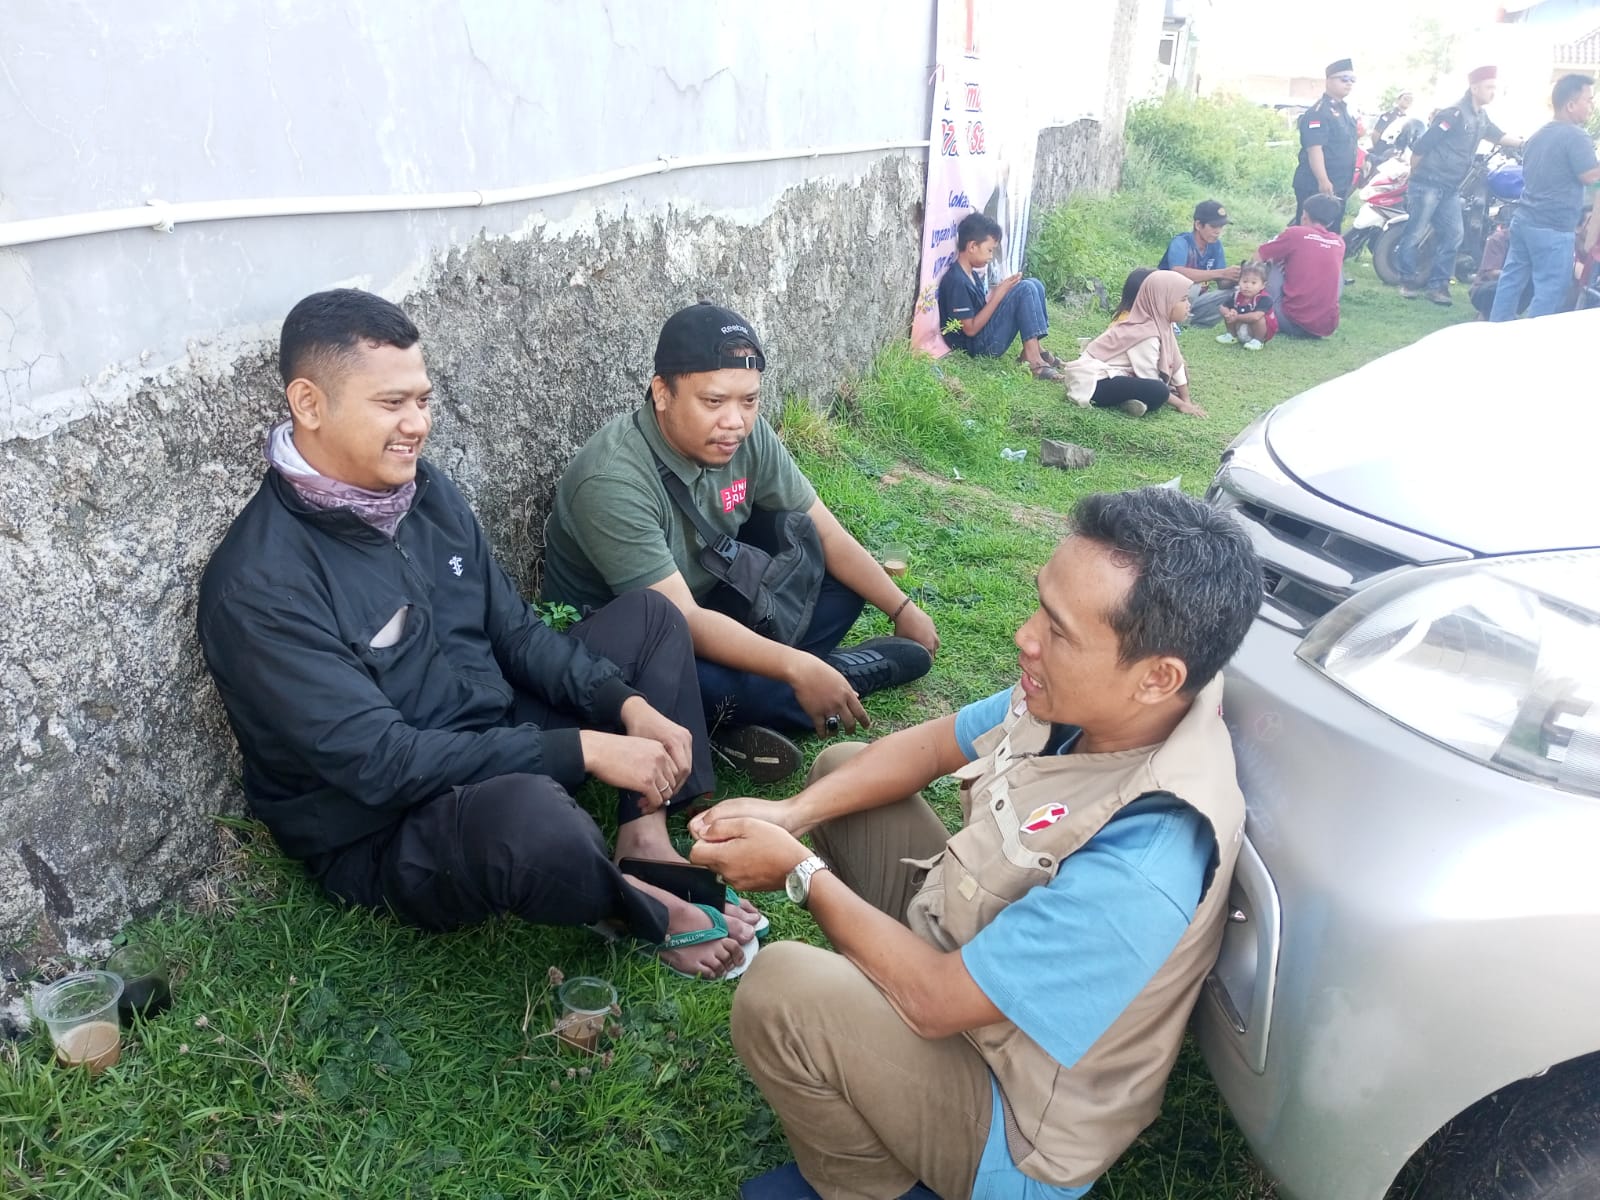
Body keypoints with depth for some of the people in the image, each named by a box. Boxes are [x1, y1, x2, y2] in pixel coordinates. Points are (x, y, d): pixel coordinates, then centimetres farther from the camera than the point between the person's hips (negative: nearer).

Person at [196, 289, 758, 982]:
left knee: (648, 617, 8)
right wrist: (582, 750, -28)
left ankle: (646, 842, -9)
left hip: (502, 751, 8)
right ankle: (648, 914, -6)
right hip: (383, 834, -8)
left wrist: (629, 705, -10)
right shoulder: (258, 585, -23)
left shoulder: (425, 491, 0)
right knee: (532, 816, -42)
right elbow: (378, 763, -27)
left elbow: (516, 633, 6)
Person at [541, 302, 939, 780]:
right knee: (688, 685, -39)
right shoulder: (613, 482, -31)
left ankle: (736, 720, -14)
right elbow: (681, 621, -33)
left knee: (842, 581, -2)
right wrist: (797, 668, -38)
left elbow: (826, 532, -2)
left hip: (708, 601, 7)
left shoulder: (747, 436, -11)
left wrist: (901, 607, -4)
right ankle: (848, 671, -10)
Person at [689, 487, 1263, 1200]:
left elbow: (934, 999, -30)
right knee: (840, 766, 7)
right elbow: (932, 744, -1)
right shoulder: (1077, 701, -16)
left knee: (779, 991, -28)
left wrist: (798, 870, -19)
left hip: (1019, 1138, -7)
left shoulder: (1140, 870, -39)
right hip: (972, 943, 7)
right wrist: (791, 813, -14)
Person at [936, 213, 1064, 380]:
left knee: (1034, 285, 7)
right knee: (1025, 289, -18)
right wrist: (998, 294, -18)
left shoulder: (971, 273, 11)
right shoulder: (957, 281, -20)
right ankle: (1032, 358, -18)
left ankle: (1035, 349, 2)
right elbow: (970, 329, -21)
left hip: (984, 332, 10)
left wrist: (1000, 290, -2)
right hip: (979, 345, -10)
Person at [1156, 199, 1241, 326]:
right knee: (1192, 284, -35)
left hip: (1192, 301, 7)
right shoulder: (1180, 243, -20)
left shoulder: (1215, 245, 0)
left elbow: (1222, 283, 0)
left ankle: (1185, 320, -12)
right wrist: (1221, 273, -40)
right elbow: (1178, 273, -40)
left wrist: (1235, 279, -25)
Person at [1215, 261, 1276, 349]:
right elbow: (1223, 308, -6)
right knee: (1228, 314, -6)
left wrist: (1237, 317, -34)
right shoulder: (1237, 295, -11)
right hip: (1240, 327, 6)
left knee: (1259, 319, -35)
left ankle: (1258, 341, -10)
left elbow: (1256, 316, -45)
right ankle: (1232, 335, 16)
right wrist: (1229, 314, -31)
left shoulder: (1264, 298, -31)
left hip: (1263, 330, -6)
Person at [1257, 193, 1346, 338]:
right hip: (1328, 327, 3)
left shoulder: (1295, 233, -3)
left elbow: (1258, 257, 8)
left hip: (1294, 322, -3)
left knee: (1274, 265, 14)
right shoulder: (1339, 243, 9)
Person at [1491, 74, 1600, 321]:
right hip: (1553, 228, -9)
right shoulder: (1575, 136, -14)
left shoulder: (1539, 134, 13)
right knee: (1551, 290, -3)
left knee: (1512, 278, 13)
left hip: (1524, 219, 9)